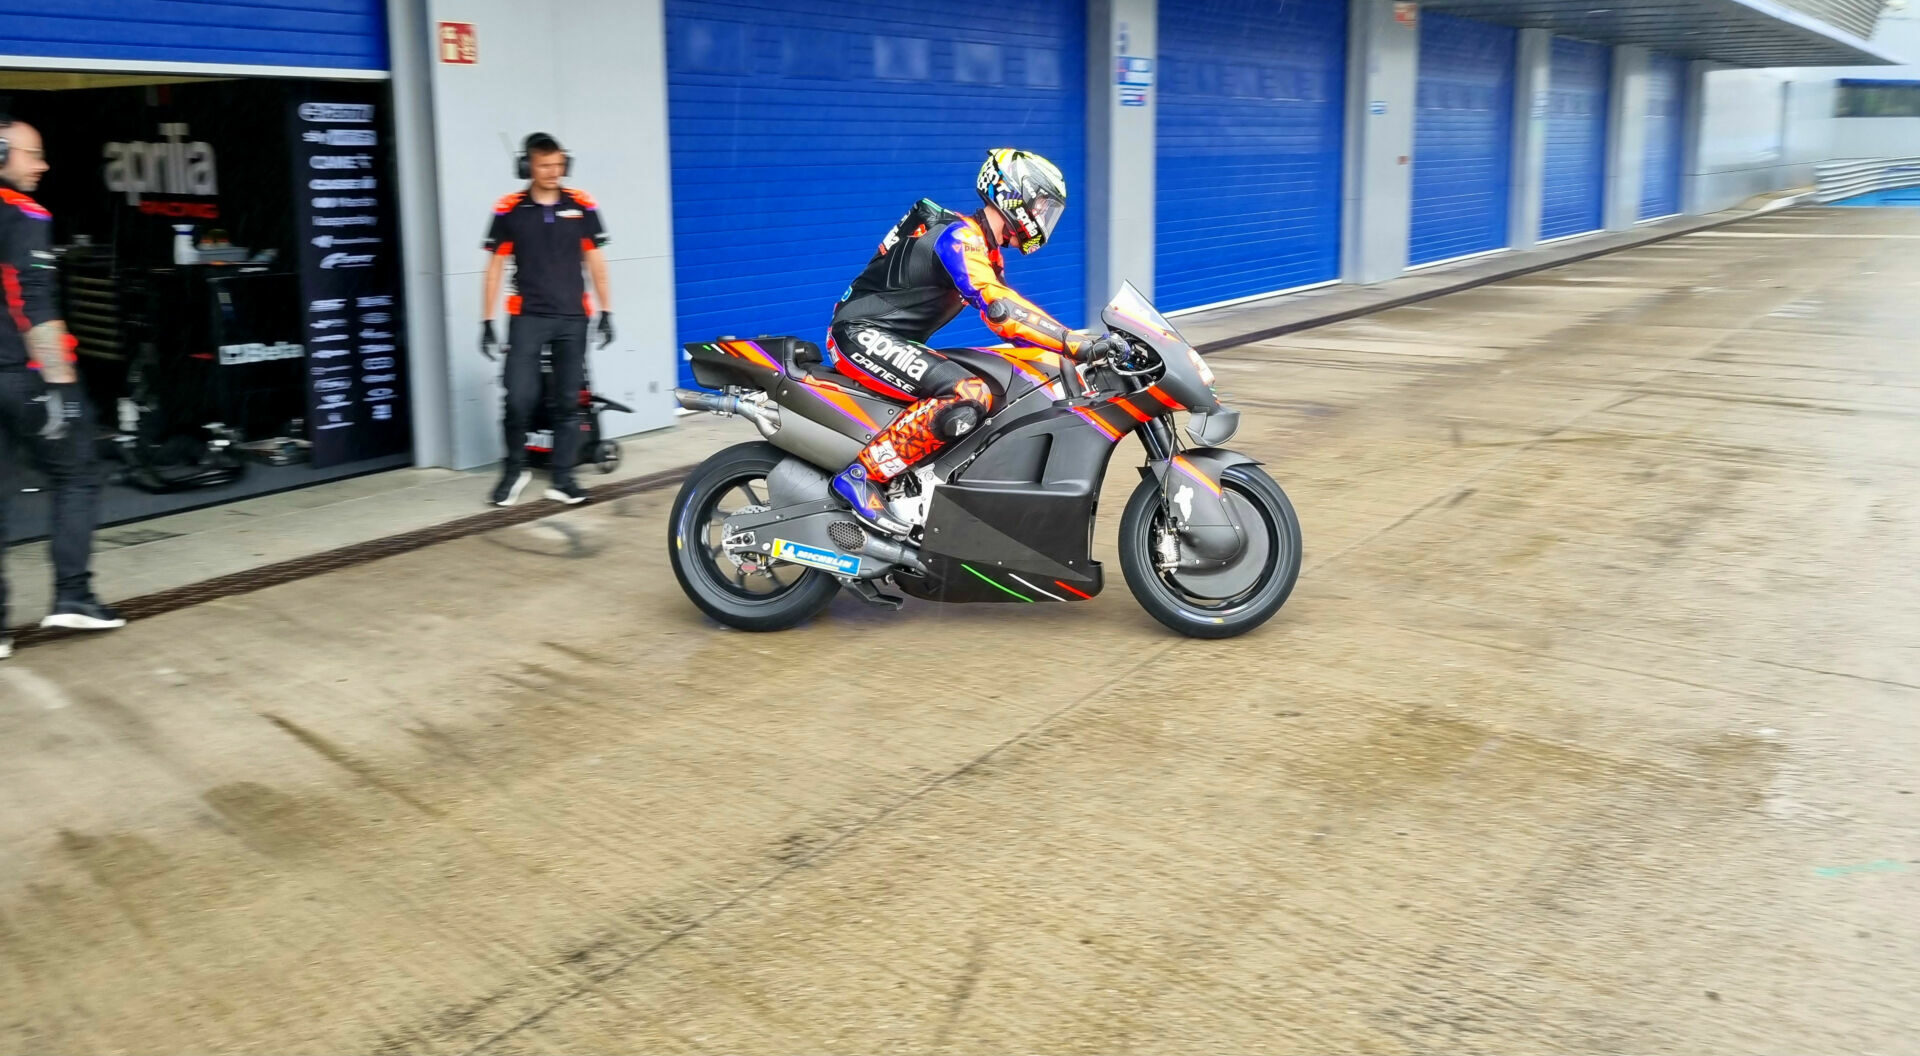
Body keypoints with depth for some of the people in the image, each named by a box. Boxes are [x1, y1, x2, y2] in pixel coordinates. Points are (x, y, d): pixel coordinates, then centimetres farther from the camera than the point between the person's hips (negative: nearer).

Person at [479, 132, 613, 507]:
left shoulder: (582, 206, 3)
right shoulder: (509, 210, -1)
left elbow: (595, 261, 9)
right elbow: (495, 266, 3)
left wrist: (606, 312, 6)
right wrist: (487, 322, -1)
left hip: (573, 318, 2)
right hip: (527, 317, -2)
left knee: (568, 402, 4)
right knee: (519, 398, -8)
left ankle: (562, 479, 13)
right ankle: (514, 470, 14)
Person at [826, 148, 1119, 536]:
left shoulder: (986, 250, 14)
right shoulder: (960, 236, -18)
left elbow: (1014, 320, 15)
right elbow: (999, 309, -31)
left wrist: (1082, 346, 3)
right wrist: (1075, 343, -35)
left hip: (893, 341, 11)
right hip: (862, 333, -11)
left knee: (1003, 392, 14)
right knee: (968, 395, -30)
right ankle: (861, 475, -26)